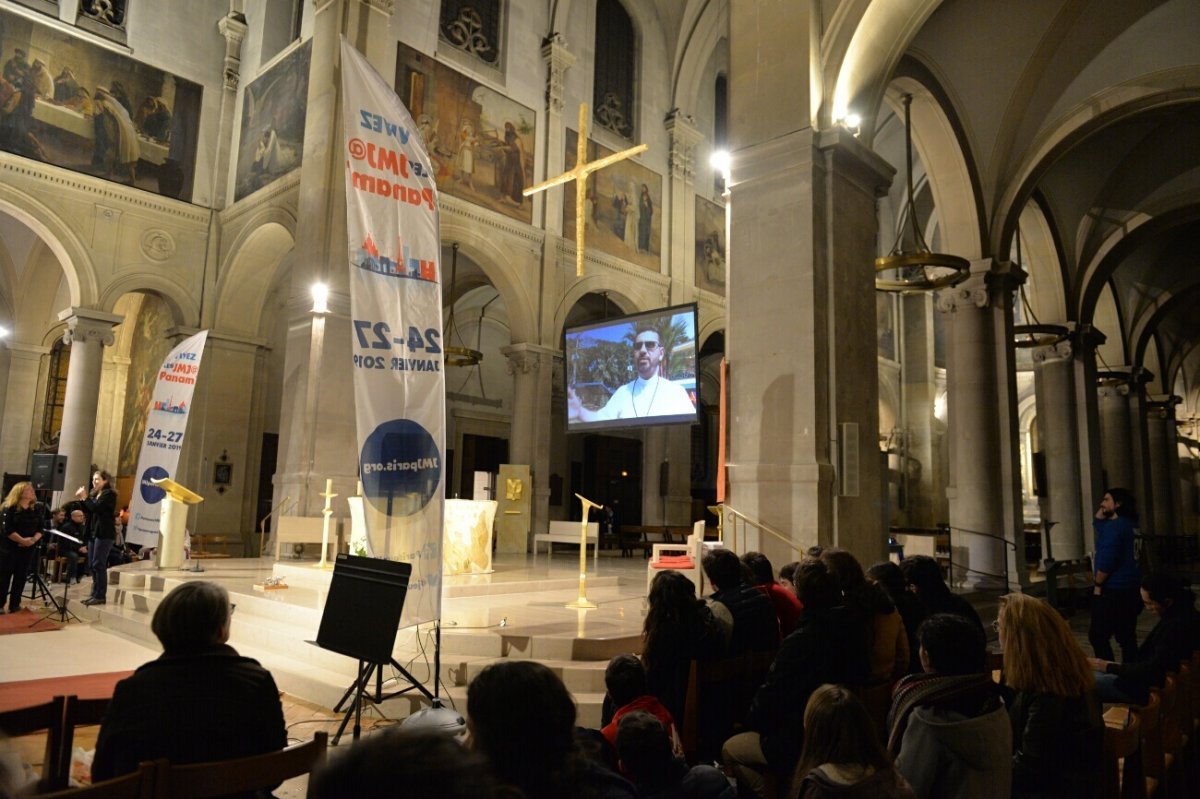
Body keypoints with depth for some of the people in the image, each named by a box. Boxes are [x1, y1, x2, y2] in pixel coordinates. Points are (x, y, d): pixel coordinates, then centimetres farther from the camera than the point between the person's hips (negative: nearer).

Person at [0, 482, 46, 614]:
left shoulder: (37, 509, 5)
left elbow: (41, 527, 3)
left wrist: (34, 539, -15)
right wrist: (22, 540, -22)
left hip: (28, 548, 4)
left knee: (21, 576, 6)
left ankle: (15, 604, 13)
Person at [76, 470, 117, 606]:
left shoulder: (109, 494, -9)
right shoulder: (95, 493, 17)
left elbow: (96, 508, -20)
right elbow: (88, 511, 15)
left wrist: (85, 498, -12)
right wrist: (81, 499, 3)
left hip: (104, 534, -9)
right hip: (93, 532, 9)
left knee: (99, 564, -9)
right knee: (92, 565, 10)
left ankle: (101, 596, -5)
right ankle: (95, 594, 17)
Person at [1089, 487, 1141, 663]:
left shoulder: (1114, 526, -16)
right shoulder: (1126, 524, 14)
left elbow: (1107, 559, -22)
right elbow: (1097, 523, 32)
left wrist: (1098, 585, -11)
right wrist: (1102, 509, 17)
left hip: (1112, 591, -10)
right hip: (1128, 590, 10)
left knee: (1097, 636, -5)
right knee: (1127, 638, 11)